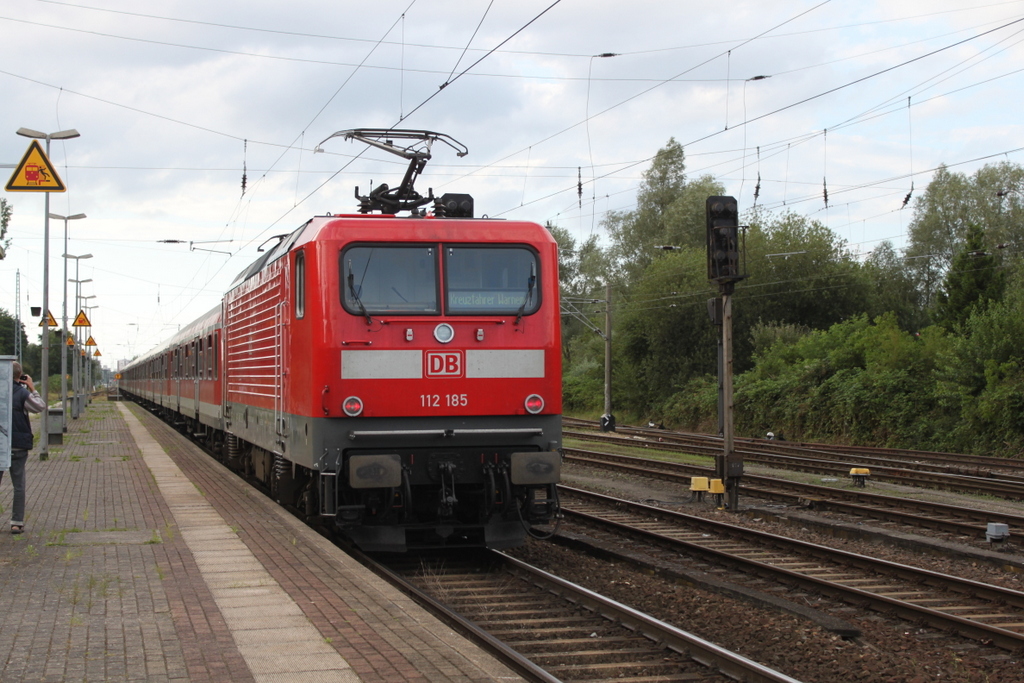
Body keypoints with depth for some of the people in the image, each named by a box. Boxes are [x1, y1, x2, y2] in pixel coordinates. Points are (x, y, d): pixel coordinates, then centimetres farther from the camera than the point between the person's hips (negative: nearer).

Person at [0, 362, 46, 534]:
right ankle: (17, 522, 5)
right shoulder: (22, 393, -9)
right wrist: (32, 389, 7)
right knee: (18, 485, 5)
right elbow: (41, 407, -1)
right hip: (18, 446, -2)